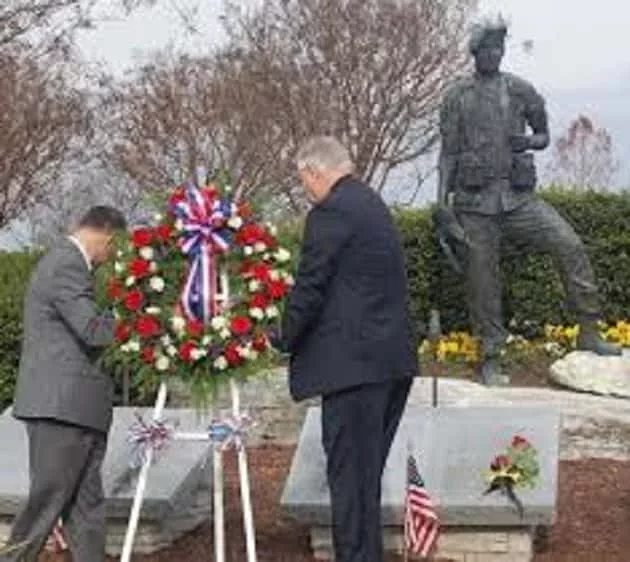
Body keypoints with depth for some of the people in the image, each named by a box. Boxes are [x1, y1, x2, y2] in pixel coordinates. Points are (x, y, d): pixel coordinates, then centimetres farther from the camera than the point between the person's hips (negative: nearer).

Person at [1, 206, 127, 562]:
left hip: (75, 407, 10)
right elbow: (93, 330, -23)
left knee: (87, 509, 9)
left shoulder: (67, 263, 20)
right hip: (60, 406, -10)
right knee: (46, 505, -5)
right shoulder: (66, 265, -13)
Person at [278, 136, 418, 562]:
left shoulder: (331, 213, -12)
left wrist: (281, 342, 0)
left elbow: (309, 288, -14)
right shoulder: (372, 203, 17)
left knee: (350, 474, -4)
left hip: (355, 362, -10)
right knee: (367, 470, 17)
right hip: (393, 357, 10)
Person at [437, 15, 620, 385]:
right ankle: (491, 357, 16)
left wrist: (530, 141, -6)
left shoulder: (521, 91, 8)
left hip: (518, 197, 1)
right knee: (483, 282, 3)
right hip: (475, 203, -1)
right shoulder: (457, 97, 5)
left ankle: (589, 332, -8)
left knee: (570, 245, -16)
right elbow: (449, 152, 6)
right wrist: (442, 198, -3)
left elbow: (544, 135, 18)